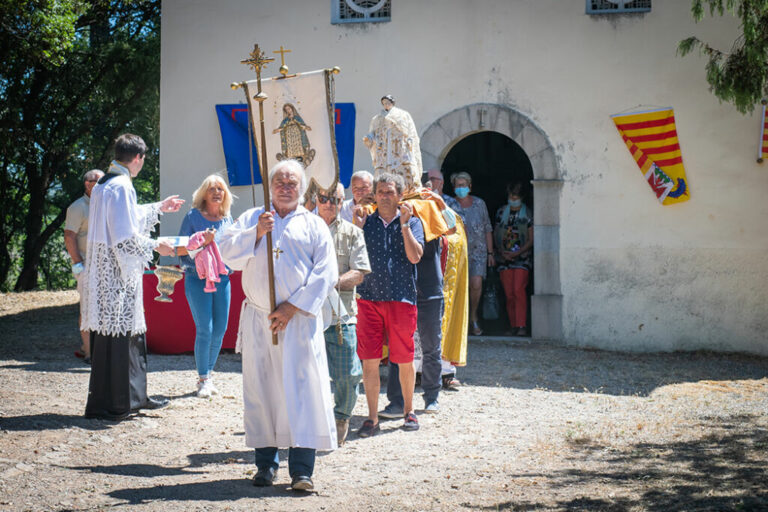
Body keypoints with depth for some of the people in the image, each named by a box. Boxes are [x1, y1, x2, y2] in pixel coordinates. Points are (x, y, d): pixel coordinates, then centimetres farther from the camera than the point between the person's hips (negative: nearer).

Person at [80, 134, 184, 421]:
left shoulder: (103, 185, 14)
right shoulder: (121, 187, -16)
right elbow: (126, 236, -21)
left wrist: (158, 208, 39)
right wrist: (155, 246, -7)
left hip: (104, 270, 10)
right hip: (118, 273, -10)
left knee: (131, 333, 16)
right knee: (116, 334, -5)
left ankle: (134, 397, 23)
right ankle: (109, 405, 0)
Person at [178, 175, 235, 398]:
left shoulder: (227, 219, 12)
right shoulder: (193, 217, -3)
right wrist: (201, 241, -20)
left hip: (222, 279, 5)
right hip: (197, 279, -5)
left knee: (220, 330, 4)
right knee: (205, 330, -10)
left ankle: (208, 374, 19)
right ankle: (203, 379, 0)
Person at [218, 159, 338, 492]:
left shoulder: (314, 225, 10)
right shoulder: (251, 218, 16)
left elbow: (325, 273, 0)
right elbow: (227, 253, 3)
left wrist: (293, 306, -9)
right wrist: (256, 233, -12)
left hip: (299, 319, -2)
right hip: (257, 318, 2)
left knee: (302, 388, -9)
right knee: (260, 388, 3)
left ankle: (301, 470, -10)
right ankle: (266, 462, 12)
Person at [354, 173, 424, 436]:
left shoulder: (411, 222, 7)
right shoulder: (366, 222, 11)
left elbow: (415, 256, -7)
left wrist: (404, 225, -11)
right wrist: (358, 226, -4)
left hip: (401, 298, -1)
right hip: (369, 297, 1)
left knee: (405, 360, 5)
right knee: (369, 360, -1)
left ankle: (408, 411, 23)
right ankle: (372, 418, 6)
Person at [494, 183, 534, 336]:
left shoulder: (527, 214, 2)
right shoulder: (501, 212, 12)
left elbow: (531, 240, 1)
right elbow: (495, 234, 14)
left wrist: (518, 252, -12)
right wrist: (501, 251, -3)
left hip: (522, 257, -3)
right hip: (504, 259, 3)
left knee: (518, 289, -19)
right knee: (509, 294, 1)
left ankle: (521, 326, -22)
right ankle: (513, 326, 9)